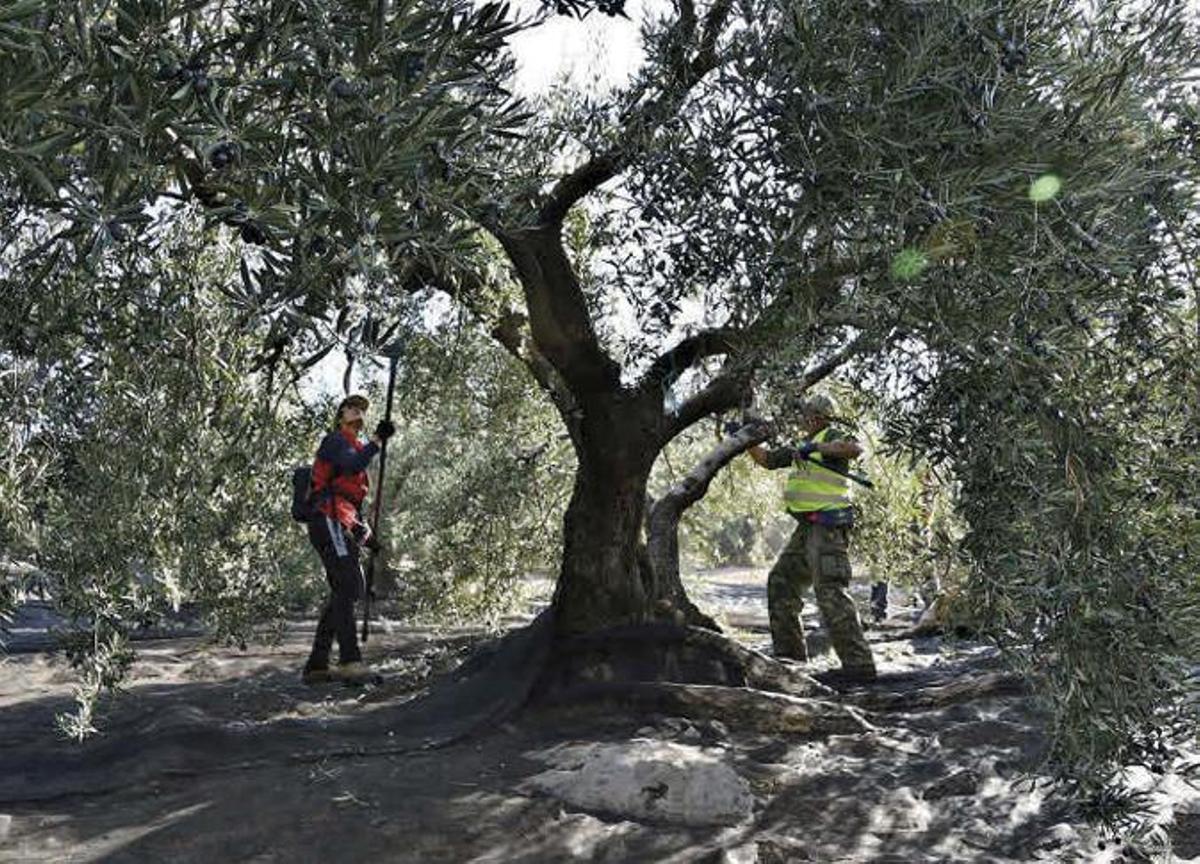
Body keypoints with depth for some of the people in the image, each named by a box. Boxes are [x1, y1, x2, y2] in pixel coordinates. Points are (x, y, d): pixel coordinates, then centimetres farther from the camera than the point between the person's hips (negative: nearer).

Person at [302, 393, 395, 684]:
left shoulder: (356, 447, 29)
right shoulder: (335, 440, 1)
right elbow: (352, 465, -23)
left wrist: (364, 530, 20)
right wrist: (378, 440, -27)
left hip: (342, 527, 10)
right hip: (328, 522, -10)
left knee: (347, 590, 6)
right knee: (348, 585, -20)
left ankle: (316, 664, 10)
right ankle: (350, 661, -29)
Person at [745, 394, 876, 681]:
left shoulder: (830, 436, -5)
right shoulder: (803, 445, 20)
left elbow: (855, 449, -27)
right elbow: (767, 459, 30)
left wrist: (816, 448, -33)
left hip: (828, 527, -10)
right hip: (808, 528, 10)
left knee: (831, 592, -17)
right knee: (781, 582, 14)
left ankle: (859, 663, -16)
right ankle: (790, 653, 21)